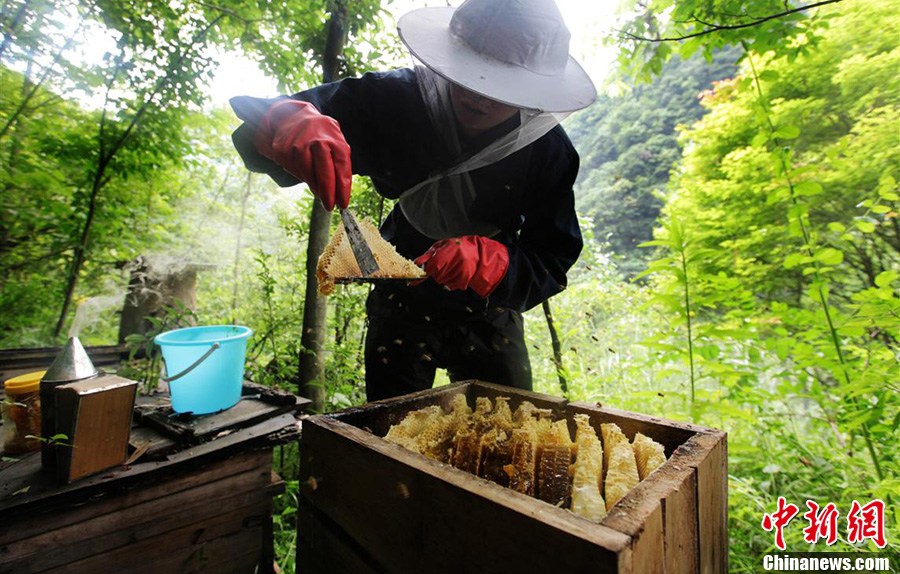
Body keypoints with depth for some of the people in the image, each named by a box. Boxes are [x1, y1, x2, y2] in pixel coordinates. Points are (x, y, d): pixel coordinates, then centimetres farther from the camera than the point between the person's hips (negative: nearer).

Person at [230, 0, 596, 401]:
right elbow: (255, 122, -19)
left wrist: (486, 261, -38)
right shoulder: (396, 101, -19)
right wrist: (289, 124, -44)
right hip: (402, 304, 0)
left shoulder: (549, 149, -17)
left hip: (490, 311, 2)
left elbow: (553, 259, -18)